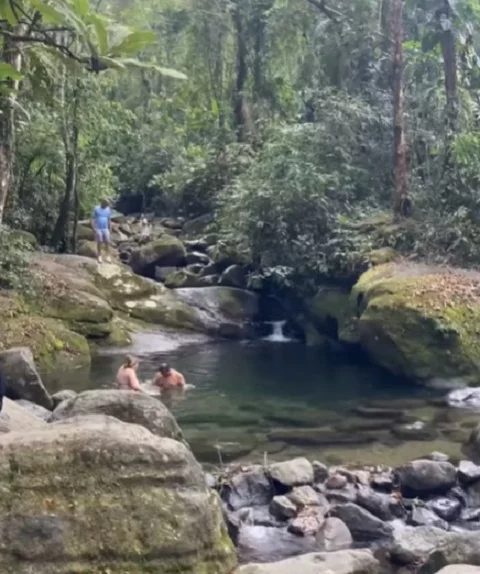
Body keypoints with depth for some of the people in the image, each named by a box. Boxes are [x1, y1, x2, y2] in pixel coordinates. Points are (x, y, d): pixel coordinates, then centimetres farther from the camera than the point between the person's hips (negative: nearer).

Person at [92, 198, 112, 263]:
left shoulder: (108, 209, 5)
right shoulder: (96, 209, -4)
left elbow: (109, 220, 11)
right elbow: (93, 219, -3)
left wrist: (109, 229, 10)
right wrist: (94, 228, -11)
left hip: (105, 229, 3)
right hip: (98, 229, -3)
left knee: (107, 242, -4)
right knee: (99, 242, -4)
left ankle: (108, 256, 0)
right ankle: (99, 257, 2)